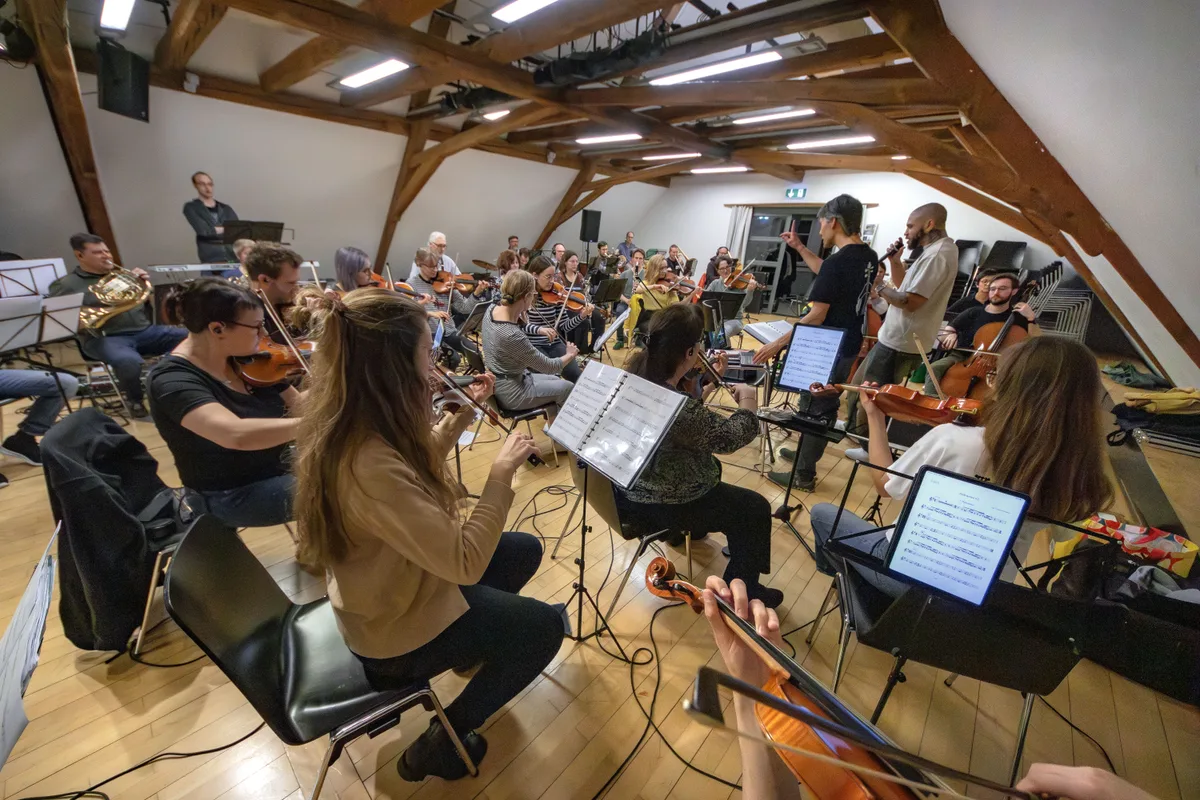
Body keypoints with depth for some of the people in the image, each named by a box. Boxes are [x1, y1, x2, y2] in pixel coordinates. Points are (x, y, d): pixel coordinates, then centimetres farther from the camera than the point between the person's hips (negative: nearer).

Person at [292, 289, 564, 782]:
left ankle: (479, 642, 41)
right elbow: (465, 563, -36)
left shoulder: (351, 424, -11)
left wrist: (461, 416, -4)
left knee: (525, 550, 16)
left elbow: (415, 470, 7)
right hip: (394, 628, -8)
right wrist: (502, 471, -28)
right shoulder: (369, 462, -40)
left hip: (391, 586, 8)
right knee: (543, 626, 4)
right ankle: (440, 743, 20)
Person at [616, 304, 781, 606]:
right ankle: (741, 589, 27)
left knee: (711, 465, 33)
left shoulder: (635, 370, -10)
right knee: (756, 509, 7)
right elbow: (729, 437, -20)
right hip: (656, 504, -9)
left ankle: (695, 527, 56)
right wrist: (748, 401, -3)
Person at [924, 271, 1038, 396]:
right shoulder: (973, 313, 10)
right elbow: (942, 335, 6)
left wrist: (1031, 319, -14)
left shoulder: (1018, 317, 8)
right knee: (934, 368, -31)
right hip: (961, 357, 0)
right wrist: (950, 335, -18)